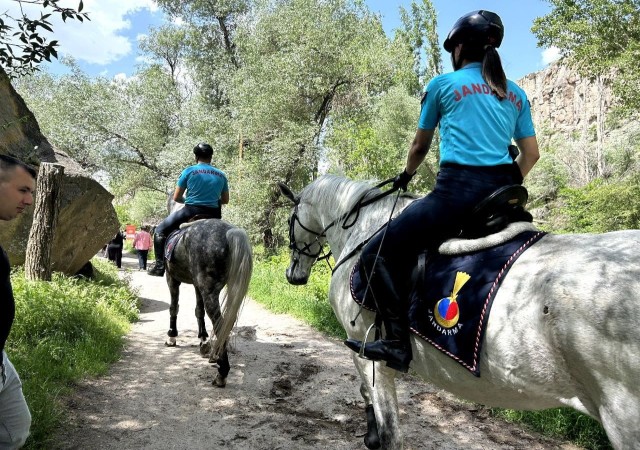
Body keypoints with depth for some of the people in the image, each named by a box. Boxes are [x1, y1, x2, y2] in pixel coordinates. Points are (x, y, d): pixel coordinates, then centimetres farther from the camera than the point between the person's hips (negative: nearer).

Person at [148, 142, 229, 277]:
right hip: (213, 214, 3)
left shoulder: (189, 171, 0)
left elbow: (176, 198, 3)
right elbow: (225, 200, 14)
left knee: (160, 230, 13)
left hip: (190, 211, -3)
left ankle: (159, 266, 4)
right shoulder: (221, 175, 9)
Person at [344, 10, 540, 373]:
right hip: (501, 195, 7)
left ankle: (398, 343, -11)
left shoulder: (443, 85, 7)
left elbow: (420, 146, 17)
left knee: (377, 255, 0)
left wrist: (406, 175, 35)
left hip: (458, 190, -6)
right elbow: (531, 154, 16)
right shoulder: (516, 93, 19)